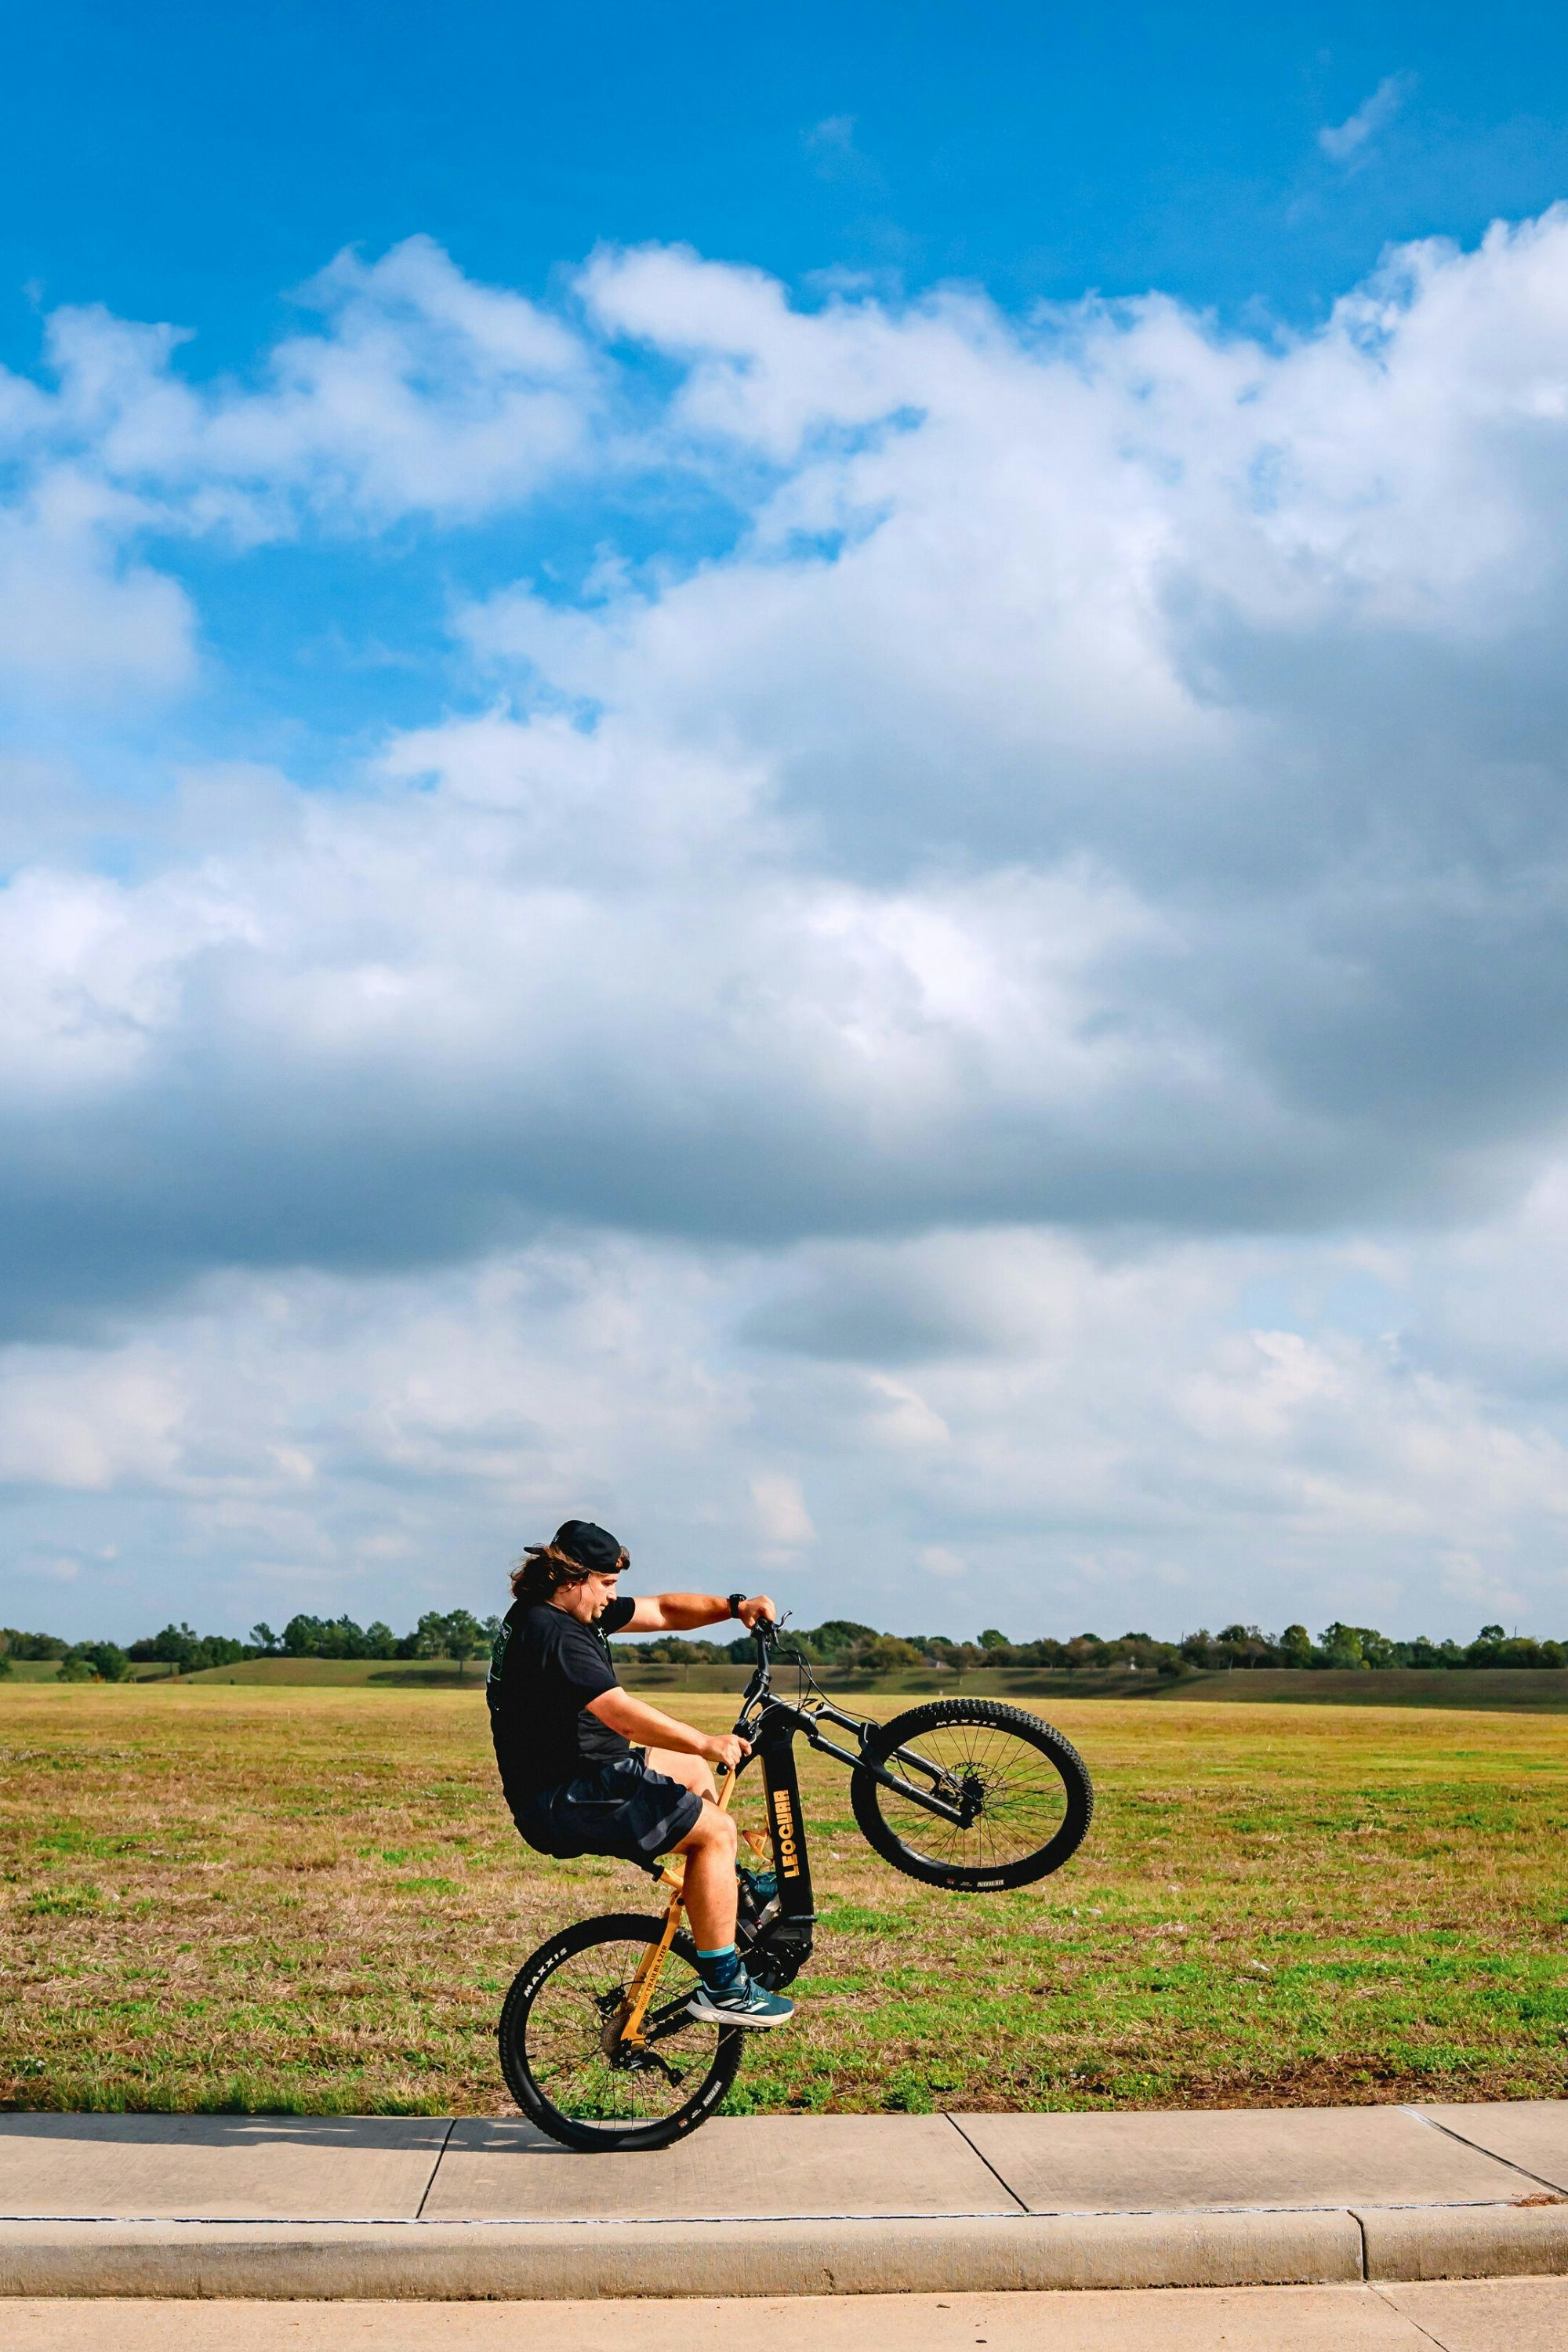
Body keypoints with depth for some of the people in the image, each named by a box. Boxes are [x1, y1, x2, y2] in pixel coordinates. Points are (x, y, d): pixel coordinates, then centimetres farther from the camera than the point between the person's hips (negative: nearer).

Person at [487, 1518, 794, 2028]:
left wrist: (733, 1606, -1)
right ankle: (722, 1987, -8)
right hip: (563, 1804, -11)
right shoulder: (551, 1633, -22)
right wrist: (707, 1743, -22)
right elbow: (624, 1716, -29)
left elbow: (663, 1611, 13)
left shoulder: (575, 1611, 10)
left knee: (691, 1768, 27)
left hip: (579, 1779, 11)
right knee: (716, 1830, -12)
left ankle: (733, 1889, 38)